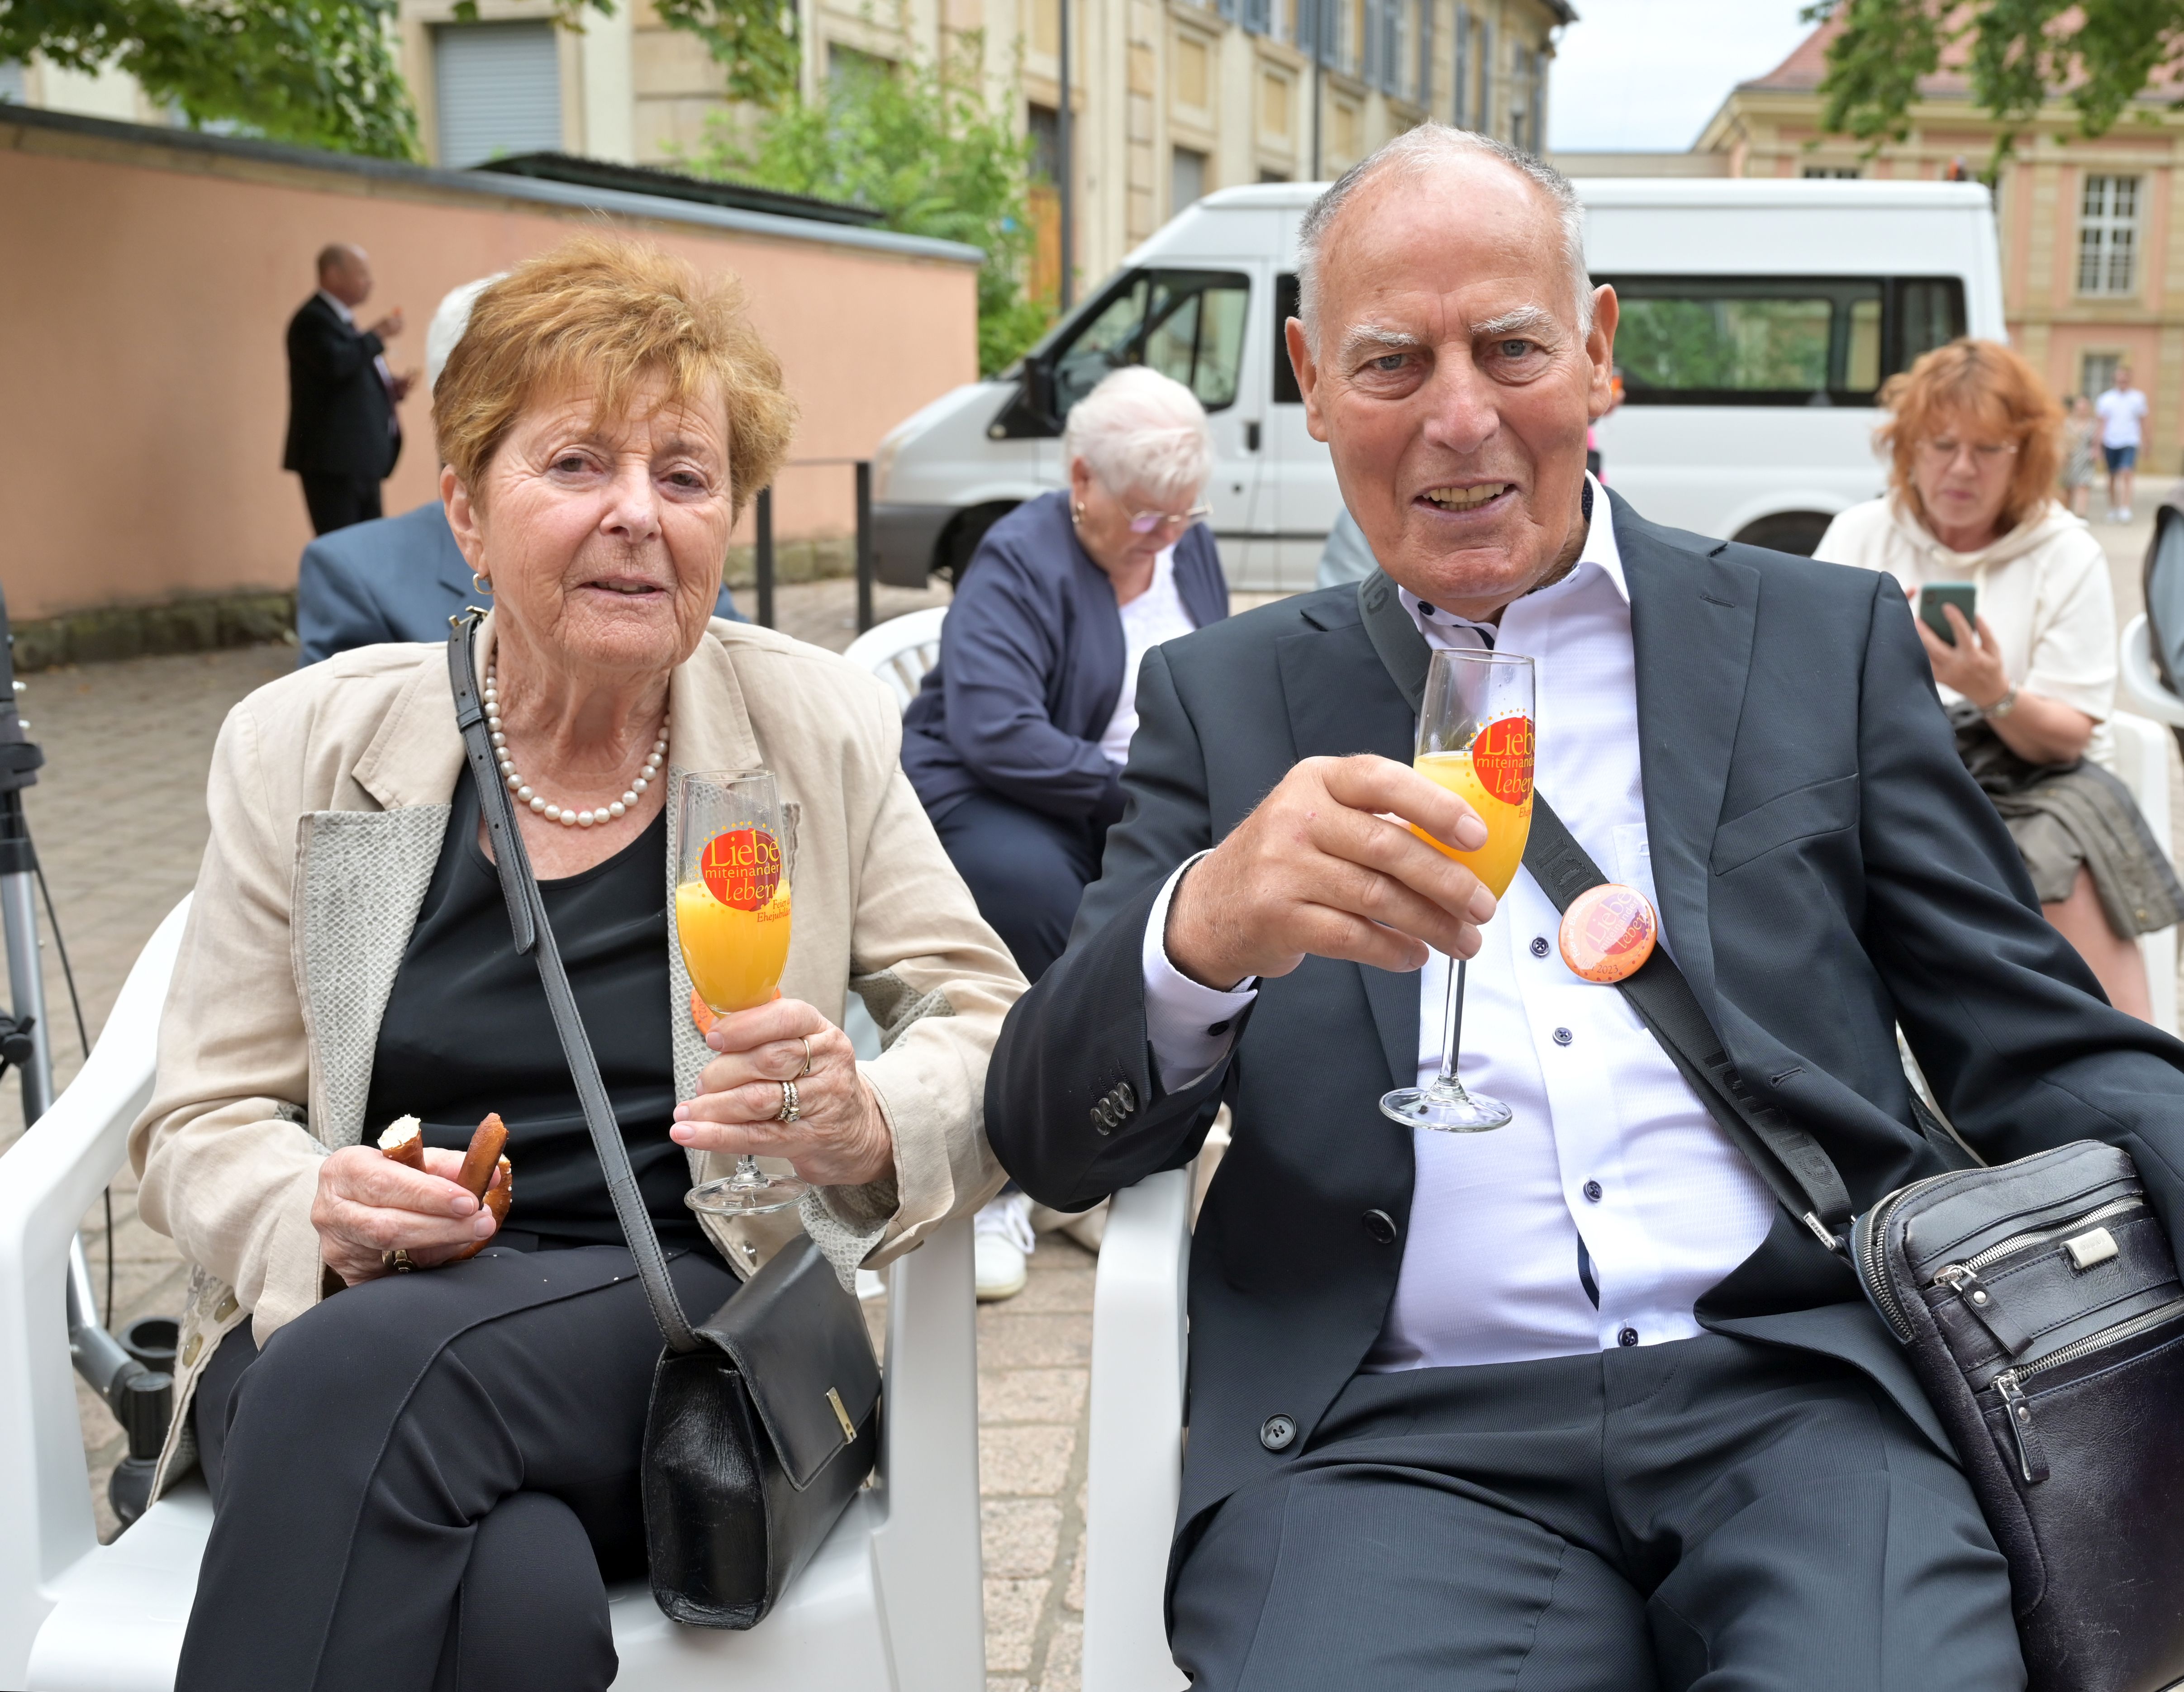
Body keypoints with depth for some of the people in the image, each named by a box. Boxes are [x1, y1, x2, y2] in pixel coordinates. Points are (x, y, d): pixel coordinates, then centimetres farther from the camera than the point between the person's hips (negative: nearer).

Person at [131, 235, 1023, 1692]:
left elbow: (990, 1026, 6)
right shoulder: (305, 743, 7)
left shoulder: (823, 728, 6)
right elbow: (199, 1124, 9)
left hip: (680, 1327, 0)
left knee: (363, 1374, -32)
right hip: (339, 1334, 0)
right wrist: (326, 1218, -15)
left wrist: (870, 1128, -18)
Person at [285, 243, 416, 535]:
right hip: (335, 460, -10)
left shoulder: (341, 320, 21)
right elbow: (335, 364, -29)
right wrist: (378, 336, -16)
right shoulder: (313, 320, -11)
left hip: (359, 461, 10)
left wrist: (392, 388, 9)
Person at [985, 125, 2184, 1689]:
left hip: (1810, 1390, 1)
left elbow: (2049, 1056, 11)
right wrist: (1201, 930, -19)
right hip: (1401, 1433, 0)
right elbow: (1052, 1141, 4)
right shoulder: (1231, 700, 11)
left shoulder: (1826, 640, 12)